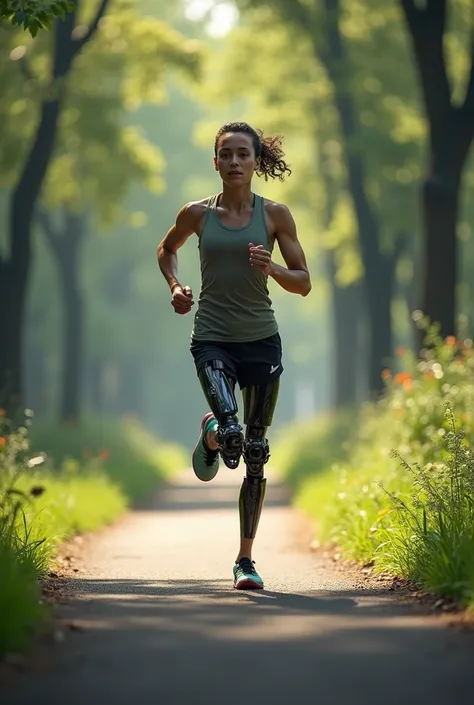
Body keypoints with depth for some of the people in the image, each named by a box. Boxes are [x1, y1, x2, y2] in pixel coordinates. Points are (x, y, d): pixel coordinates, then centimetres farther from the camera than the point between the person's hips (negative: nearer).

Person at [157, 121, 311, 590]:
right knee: (231, 438, -23)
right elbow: (167, 249, 22)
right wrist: (174, 286, 4)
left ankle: (245, 559, 15)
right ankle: (210, 434, 17)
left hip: (261, 340, 1)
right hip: (212, 338, -1)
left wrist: (271, 269, -16)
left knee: (255, 454, 4)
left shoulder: (274, 214, 0)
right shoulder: (197, 214, 1)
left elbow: (304, 283, 3)